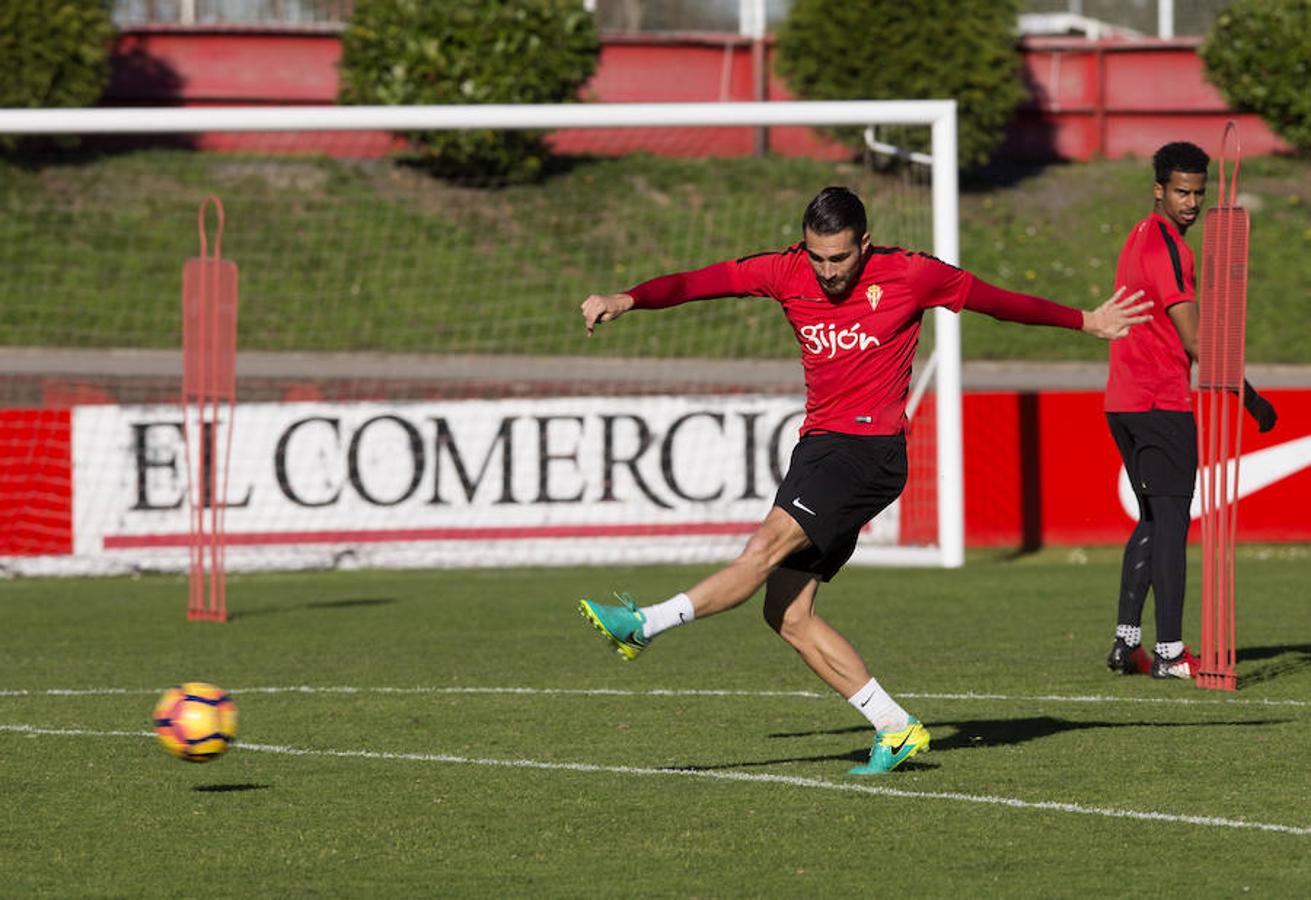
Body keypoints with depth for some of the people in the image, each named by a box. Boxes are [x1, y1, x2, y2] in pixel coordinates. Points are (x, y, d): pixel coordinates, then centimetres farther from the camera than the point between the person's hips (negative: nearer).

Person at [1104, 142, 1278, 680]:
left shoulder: (1139, 237, 17)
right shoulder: (1166, 246, -14)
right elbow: (1194, 341, -17)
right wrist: (1249, 398, -12)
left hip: (1121, 403, 9)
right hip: (1162, 404, -9)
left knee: (1153, 520, 15)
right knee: (1172, 521, -8)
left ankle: (1126, 643, 13)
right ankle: (1169, 652, -10)